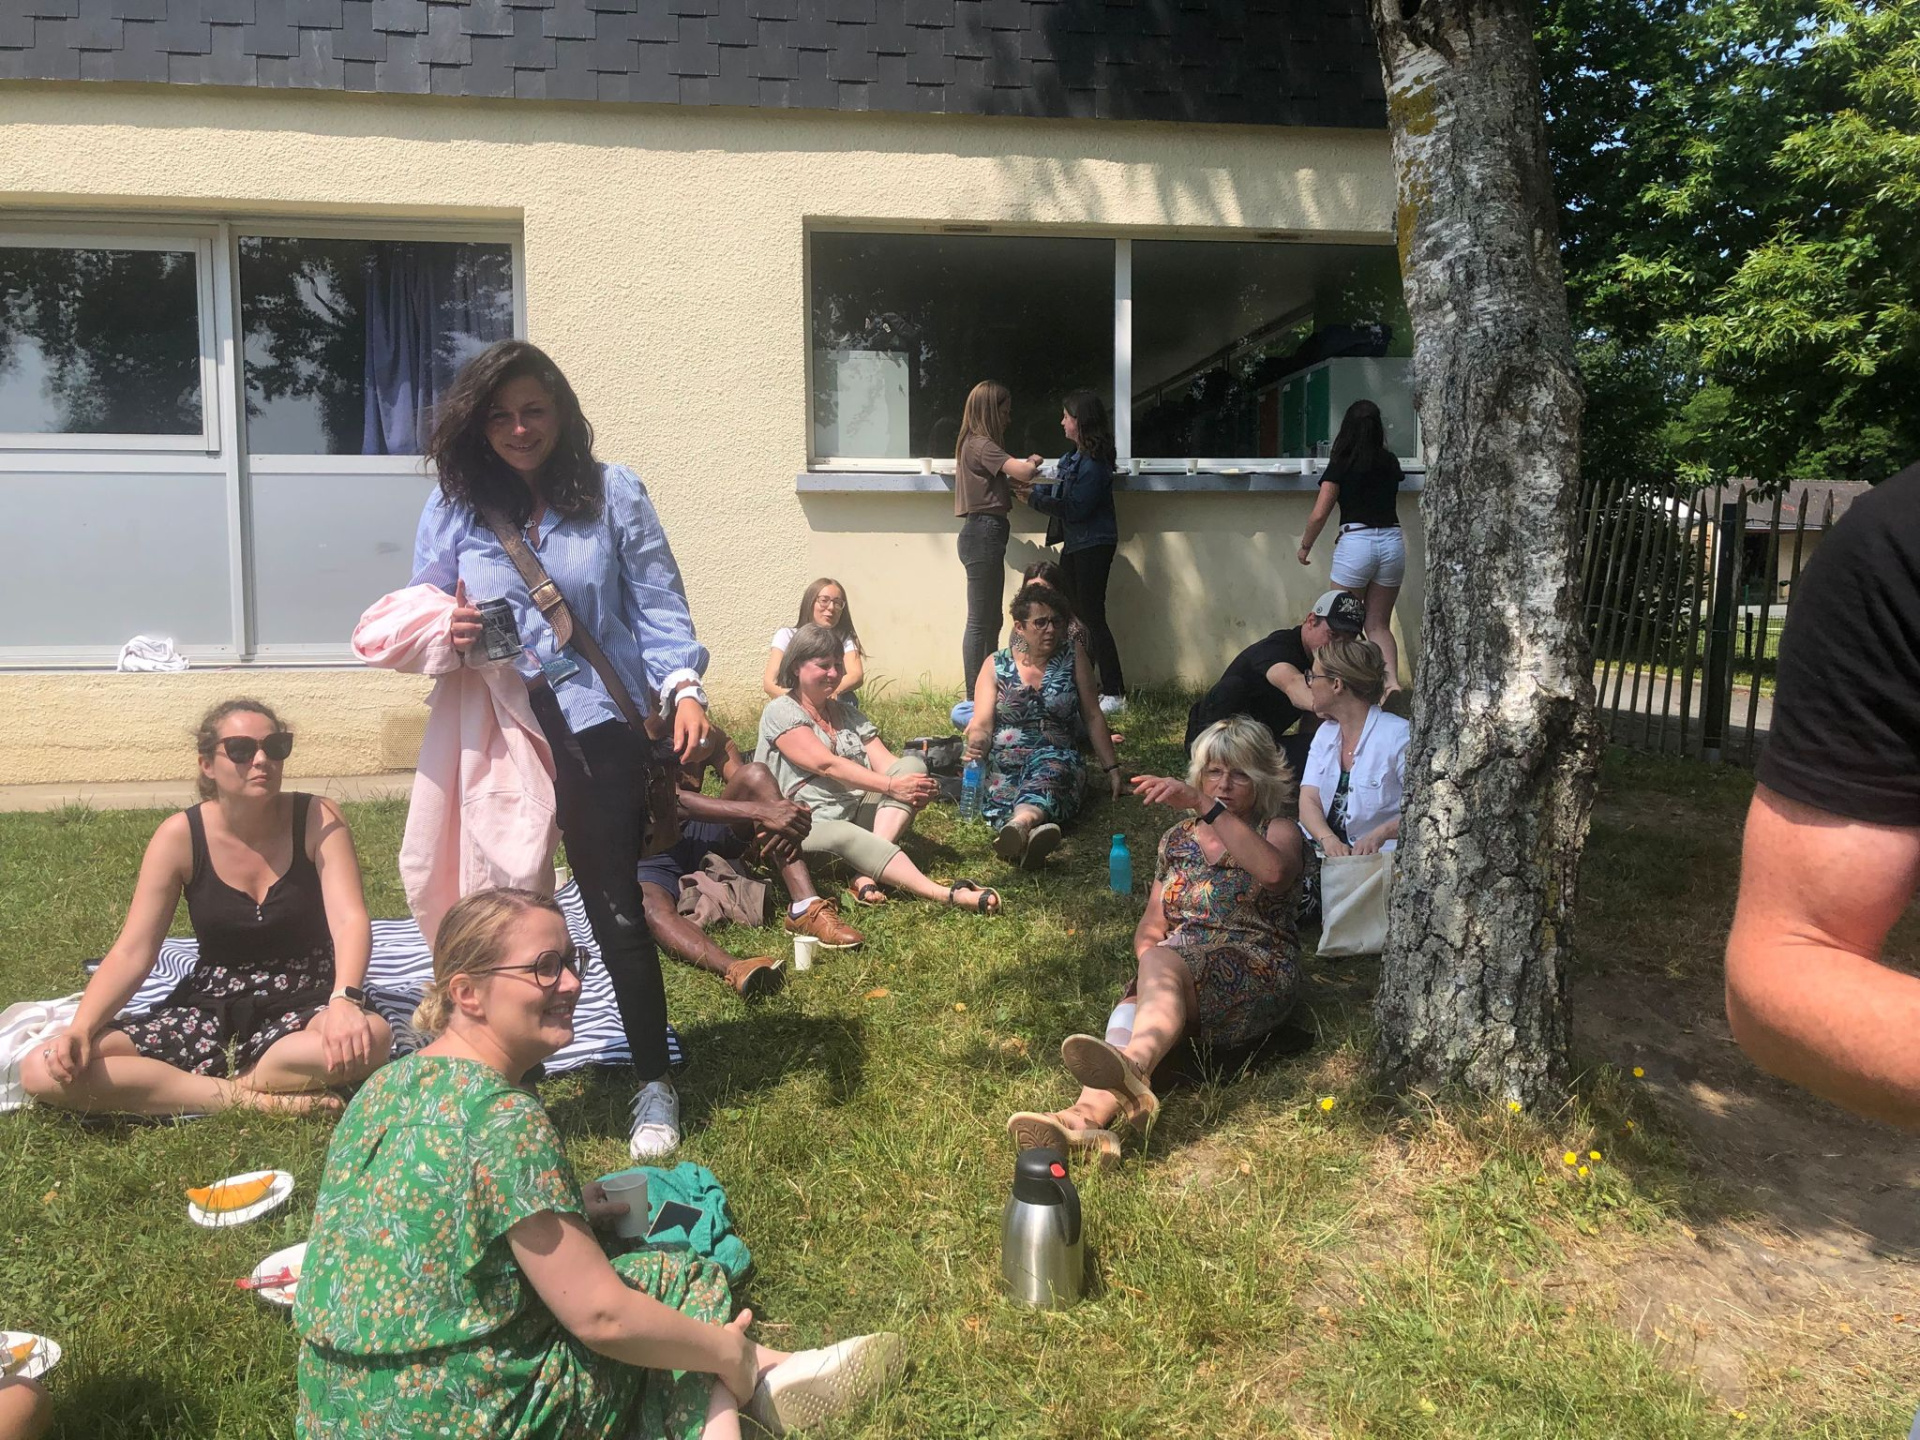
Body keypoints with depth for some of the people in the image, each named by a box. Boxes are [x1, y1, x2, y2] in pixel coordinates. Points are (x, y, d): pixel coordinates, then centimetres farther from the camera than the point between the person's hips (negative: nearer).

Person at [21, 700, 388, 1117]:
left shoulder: (318, 820, -10)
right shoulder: (180, 836, -6)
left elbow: (350, 920, -22)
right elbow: (131, 952, -7)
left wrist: (344, 1002, -42)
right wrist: (80, 1030, -25)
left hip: (305, 1005, -3)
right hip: (211, 1009, 3)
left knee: (371, 1035, -39)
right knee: (43, 1070, -17)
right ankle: (250, 1100, -22)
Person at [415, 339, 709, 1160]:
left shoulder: (612, 495, 0)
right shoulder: (454, 508, 6)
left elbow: (657, 601, -3)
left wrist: (683, 685, -19)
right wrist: (446, 635, -13)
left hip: (596, 728, -2)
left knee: (616, 907, 0)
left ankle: (654, 1085, 13)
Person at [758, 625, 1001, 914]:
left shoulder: (848, 713, 17)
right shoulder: (780, 713, -4)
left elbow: (885, 762, 4)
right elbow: (827, 765, -17)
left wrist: (917, 789, -19)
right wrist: (892, 786, -25)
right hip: (809, 824, -7)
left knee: (912, 765, -13)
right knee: (846, 835, -39)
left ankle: (867, 873, -33)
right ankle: (945, 894, -54)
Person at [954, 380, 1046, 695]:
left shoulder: (973, 444, 18)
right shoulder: (981, 445, -13)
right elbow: (1022, 471, -24)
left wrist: (1020, 476, 4)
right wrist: (1033, 462, -2)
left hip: (986, 535, 11)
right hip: (983, 534, -11)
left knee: (991, 620, 14)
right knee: (979, 621, -7)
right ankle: (973, 696, -4)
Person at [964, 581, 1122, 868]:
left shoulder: (1073, 657, 10)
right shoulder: (996, 666, 9)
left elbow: (1093, 717, 12)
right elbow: (982, 725, 1)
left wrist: (1112, 768, 6)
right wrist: (976, 744, -23)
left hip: (1057, 757, -1)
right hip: (1004, 762, 1)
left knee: (1047, 773, -40)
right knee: (1000, 792, -37)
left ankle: (1020, 825, -72)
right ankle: (1036, 828, -69)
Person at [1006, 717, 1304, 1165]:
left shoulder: (1277, 830, 8)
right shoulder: (1178, 839, 21)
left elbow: (1274, 871, -20)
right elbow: (1150, 927, 20)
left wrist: (1206, 806, -28)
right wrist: (1154, 975, -3)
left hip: (1255, 974, -4)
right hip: (1180, 973, 5)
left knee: (1162, 962, -36)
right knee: (1135, 1006, -31)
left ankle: (1131, 1066, -66)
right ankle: (1090, 1116, -56)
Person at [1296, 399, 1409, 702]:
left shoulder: (1341, 464, -3)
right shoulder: (1390, 462, 9)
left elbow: (1319, 514, -7)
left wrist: (1305, 546, 8)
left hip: (1356, 542, -4)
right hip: (1392, 541, 4)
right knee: (1379, 624, 11)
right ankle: (1392, 679, -6)